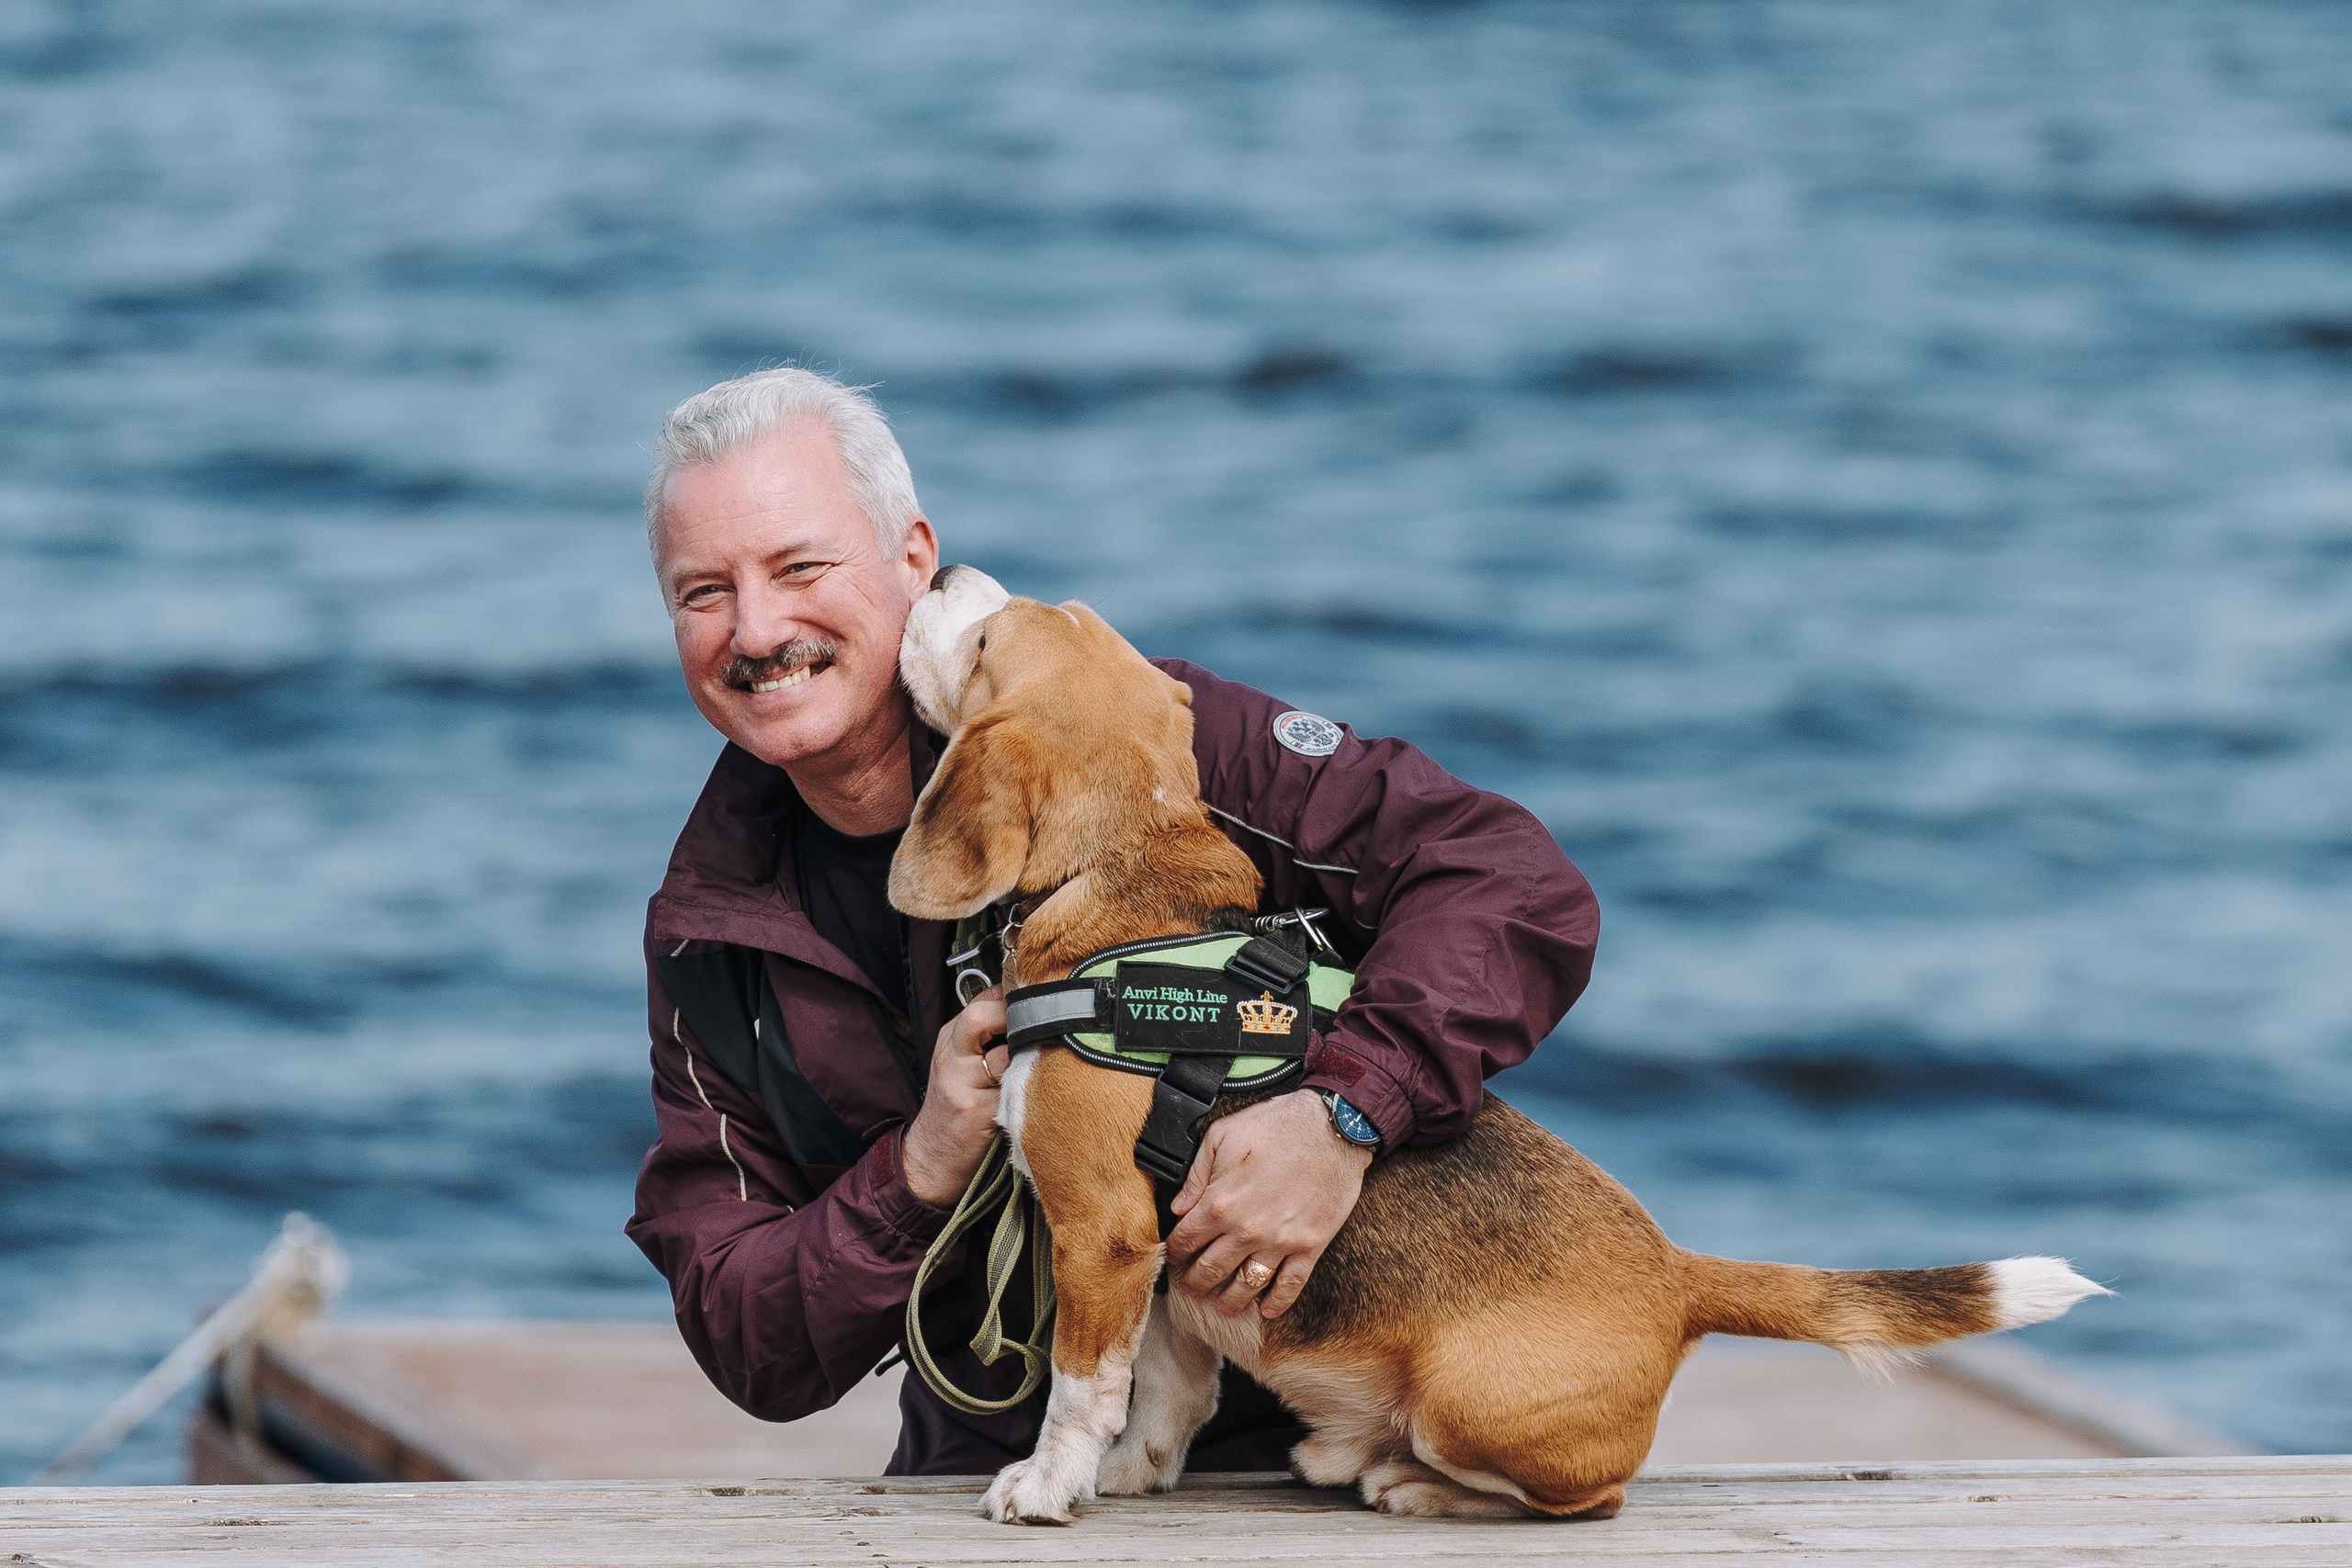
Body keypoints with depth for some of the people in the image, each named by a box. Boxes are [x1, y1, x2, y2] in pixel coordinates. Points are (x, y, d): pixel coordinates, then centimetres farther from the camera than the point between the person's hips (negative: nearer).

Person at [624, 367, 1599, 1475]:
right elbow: (747, 1350, 2)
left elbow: (1514, 884, -16)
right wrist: (920, 1173, -17)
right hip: (985, 1469, 4)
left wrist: (1344, 1115, -32)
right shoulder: (703, 935, 3)